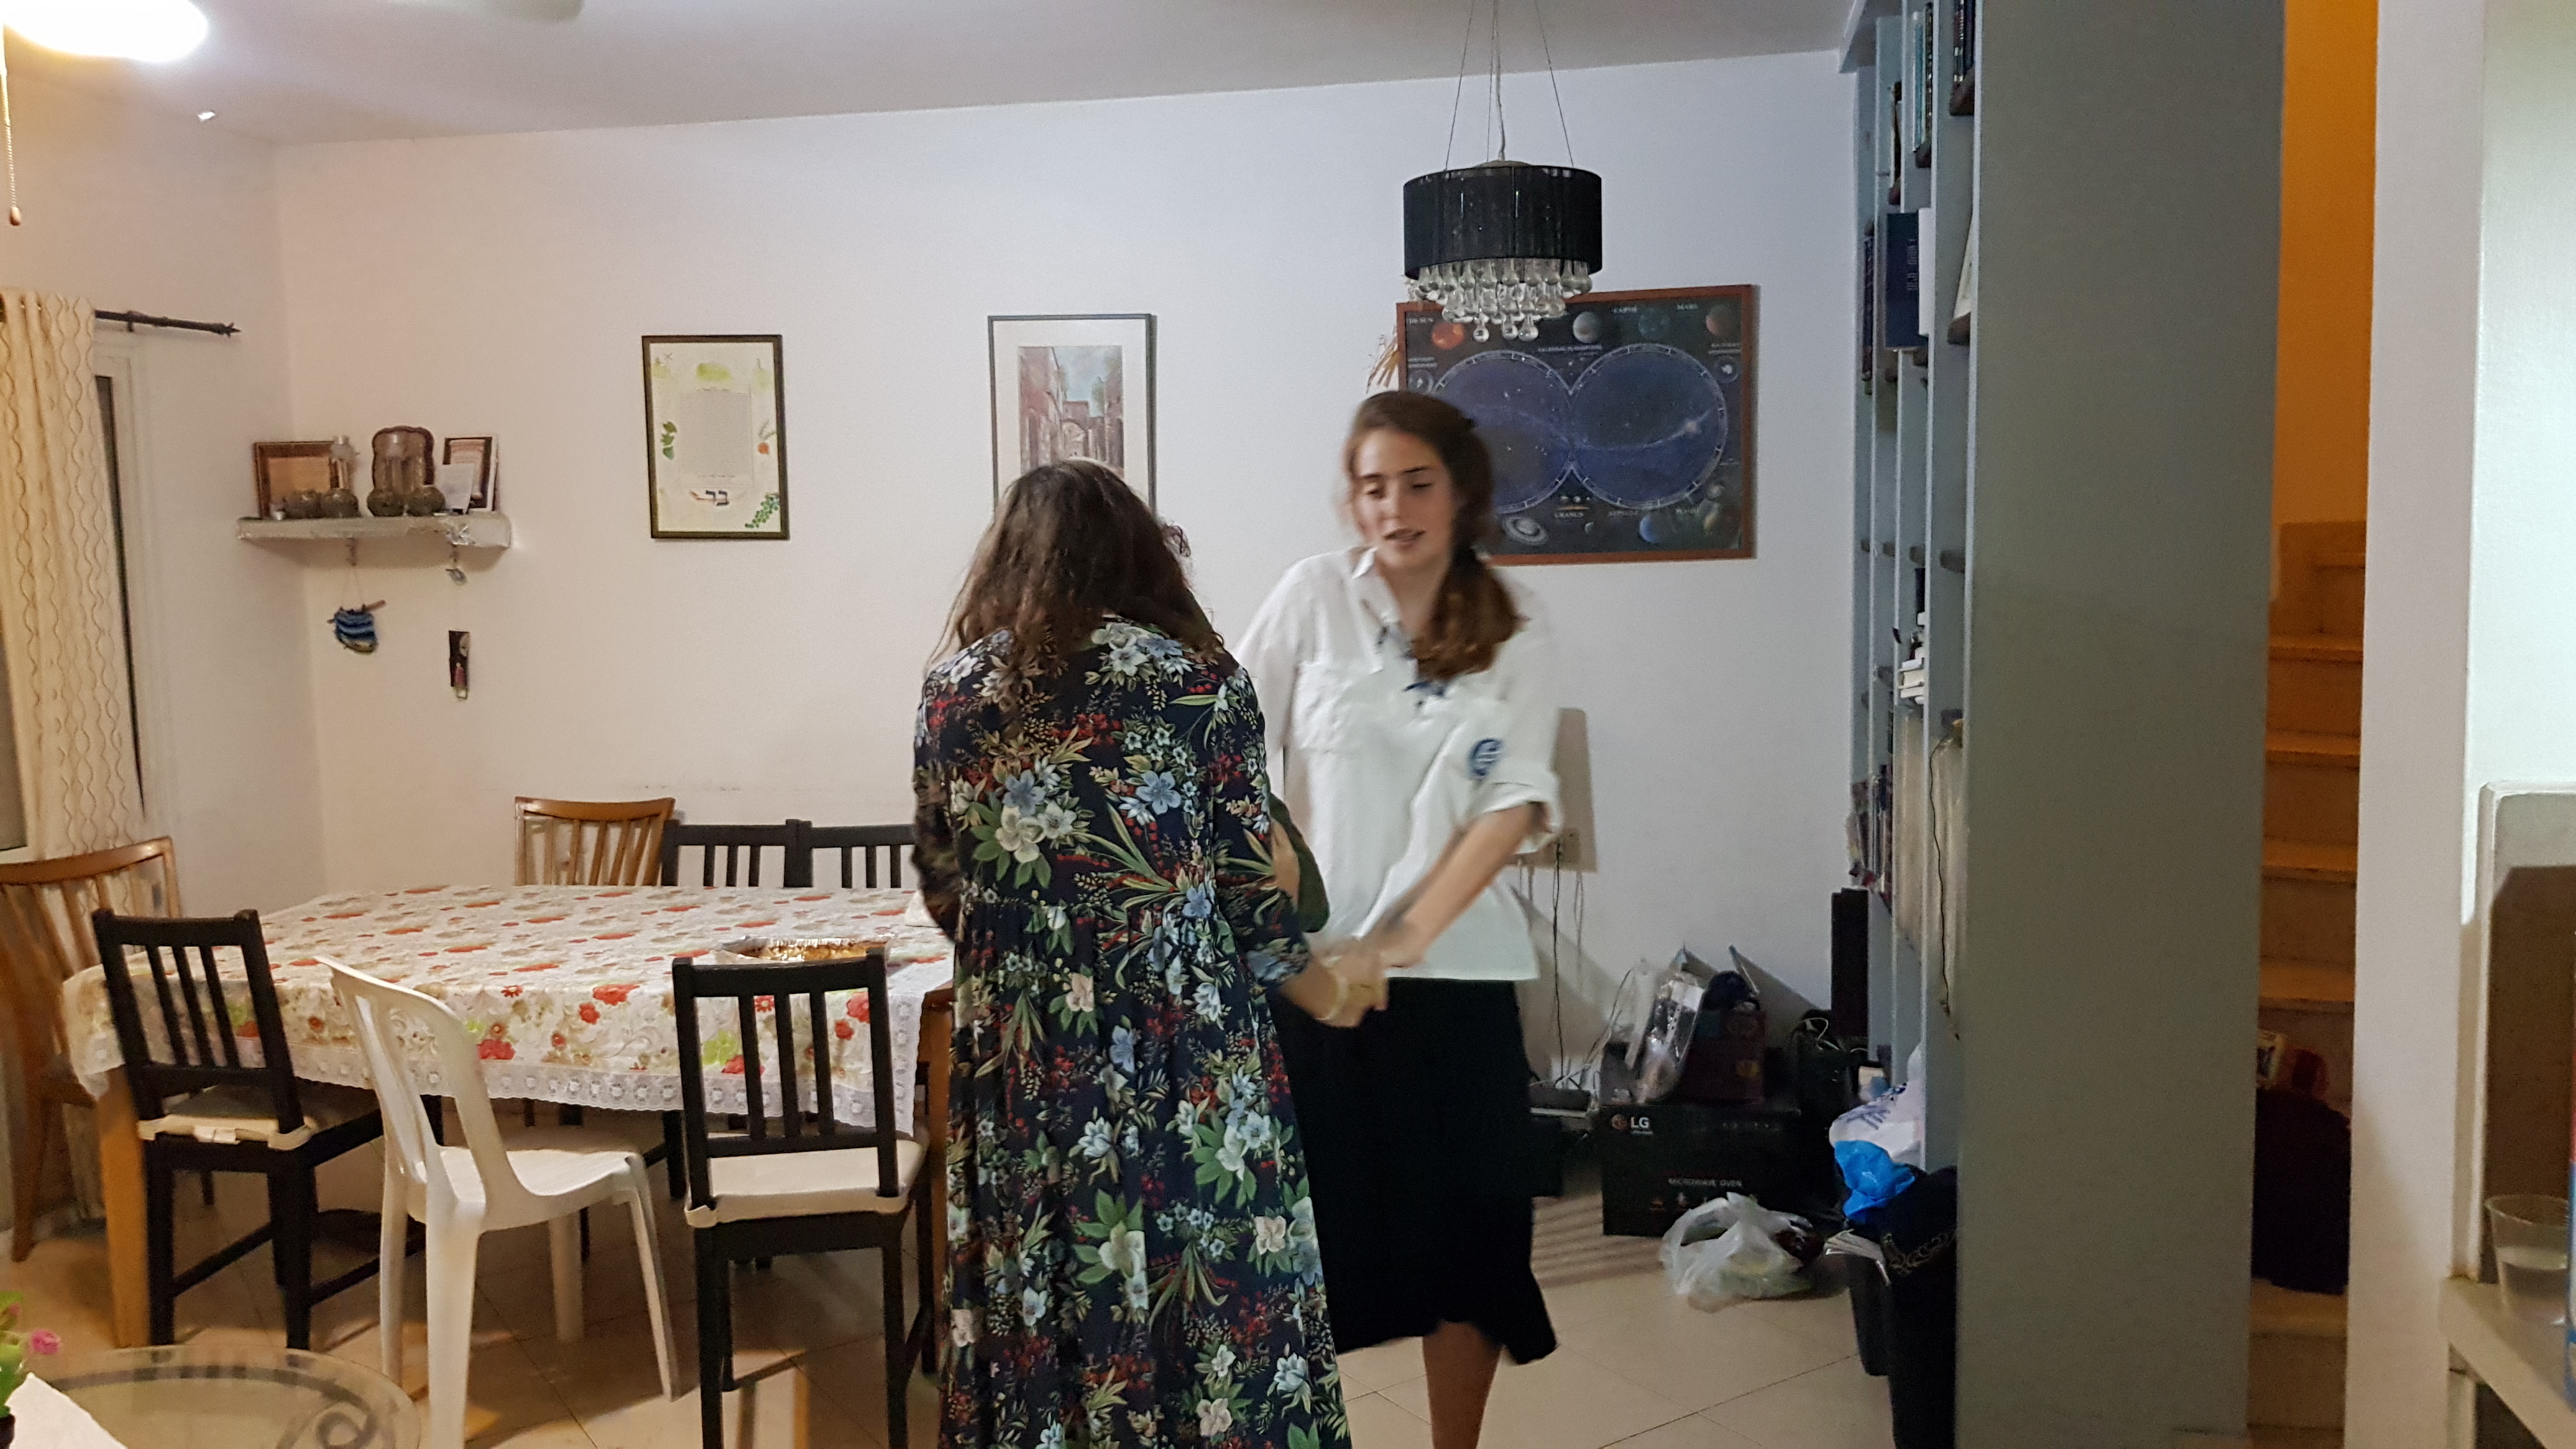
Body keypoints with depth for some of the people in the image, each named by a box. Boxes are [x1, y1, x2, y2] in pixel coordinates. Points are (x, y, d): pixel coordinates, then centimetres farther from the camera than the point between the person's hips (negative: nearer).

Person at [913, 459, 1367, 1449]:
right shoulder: (1201, 680, -7)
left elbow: (943, 892, 9)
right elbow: (1247, 888, -5)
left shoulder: (952, 691, 2)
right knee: (1204, 1296, 11)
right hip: (1181, 1055, -3)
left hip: (1016, 1056, 3)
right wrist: (1322, 991, 13)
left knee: (1035, 1301, 15)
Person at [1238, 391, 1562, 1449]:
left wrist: (1410, 934, -15)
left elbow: (1518, 803, -5)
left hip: (1453, 969, 1)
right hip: (1306, 962, -1)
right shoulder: (1316, 593, -1)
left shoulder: (1513, 629, 2)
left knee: (1465, 1221, 8)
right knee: (1301, 1220, 6)